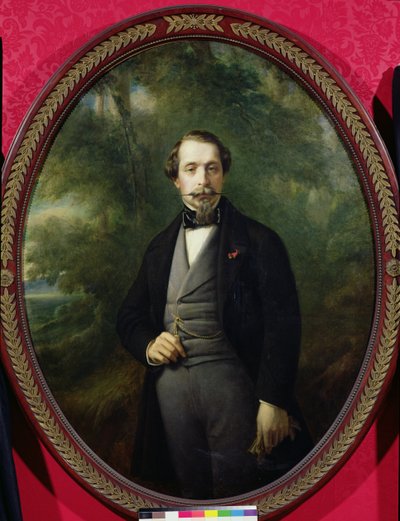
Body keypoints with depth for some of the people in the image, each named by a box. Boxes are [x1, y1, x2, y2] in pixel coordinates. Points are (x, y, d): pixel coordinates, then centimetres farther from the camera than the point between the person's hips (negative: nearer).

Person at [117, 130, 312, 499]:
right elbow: (130, 316, 20)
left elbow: (282, 321, -8)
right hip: (170, 382, 4)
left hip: (231, 380, -4)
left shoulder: (257, 240, -1)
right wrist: (147, 345, -2)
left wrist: (274, 401, -15)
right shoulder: (160, 247, 14)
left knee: (238, 490, 3)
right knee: (192, 491, 14)